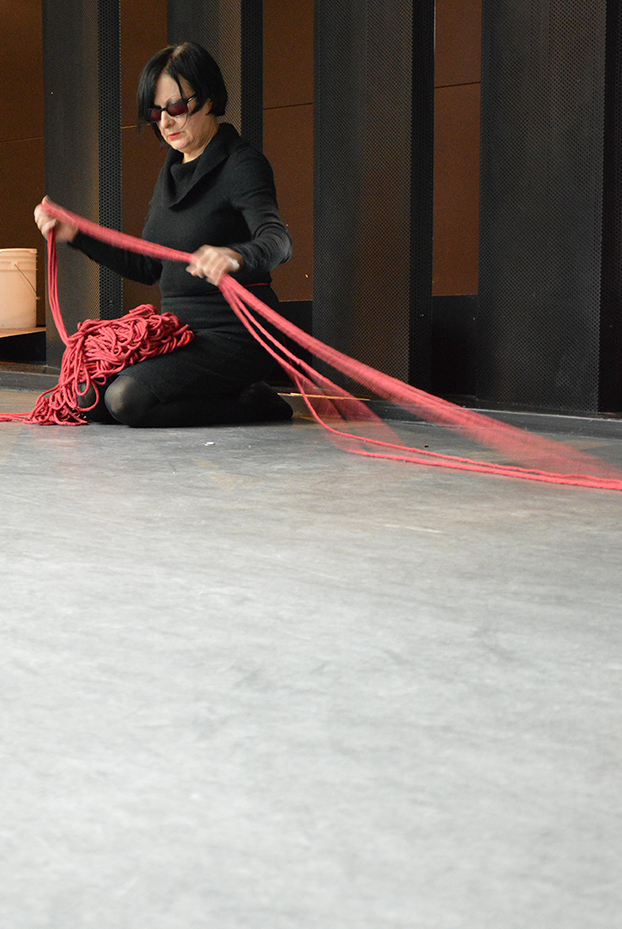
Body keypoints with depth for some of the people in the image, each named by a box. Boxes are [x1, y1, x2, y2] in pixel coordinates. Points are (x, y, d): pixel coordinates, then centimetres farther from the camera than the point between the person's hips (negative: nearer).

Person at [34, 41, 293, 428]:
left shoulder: (241, 164, -10)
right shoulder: (173, 170, 16)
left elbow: (277, 239, -30)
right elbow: (148, 267, 20)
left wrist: (235, 256, -53)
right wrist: (76, 235, 12)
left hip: (234, 334, -9)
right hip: (180, 332, 9)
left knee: (127, 399, -26)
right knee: (89, 399, -4)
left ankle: (254, 403, -9)